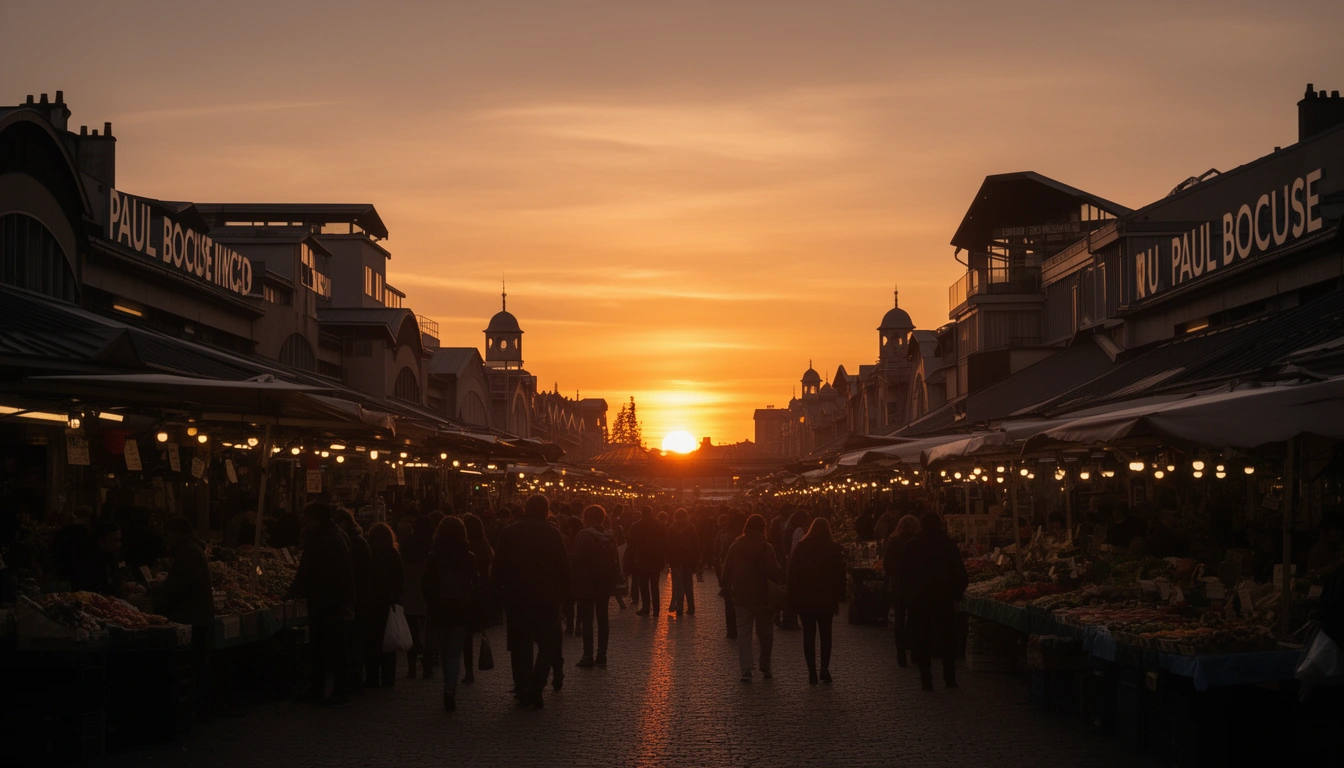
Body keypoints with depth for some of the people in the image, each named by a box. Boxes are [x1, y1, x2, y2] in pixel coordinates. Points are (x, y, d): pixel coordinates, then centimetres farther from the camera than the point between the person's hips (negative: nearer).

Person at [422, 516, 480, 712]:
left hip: (439, 610, 0)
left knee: (445, 652, 15)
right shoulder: (468, 557, -4)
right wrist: (471, 606, 7)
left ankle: (449, 689, 24)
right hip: (461, 611, 0)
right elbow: (476, 584, -3)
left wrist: (431, 605, 8)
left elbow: (425, 585, -3)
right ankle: (450, 689, -18)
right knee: (454, 652, 0)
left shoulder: (433, 557, -4)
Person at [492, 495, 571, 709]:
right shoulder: (552, 534, -6)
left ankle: (523, 691, 10)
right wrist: (565, 593, 3)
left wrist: (499, 591, 12)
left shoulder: (509, 533, 2)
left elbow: (499, 568, 3)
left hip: (516, 599, 2)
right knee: (547, 645, 5)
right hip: (546, 599, -2)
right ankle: (535, 689, -9)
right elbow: (563, 567, -6)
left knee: (520, 645, 11)